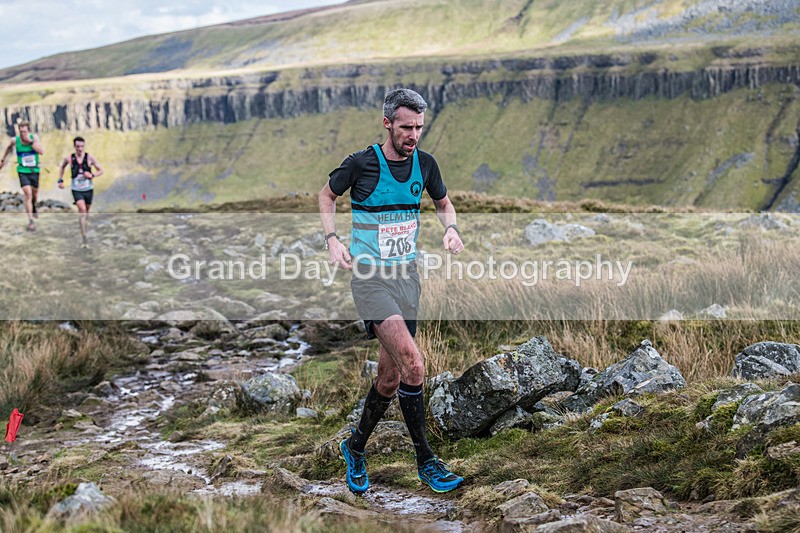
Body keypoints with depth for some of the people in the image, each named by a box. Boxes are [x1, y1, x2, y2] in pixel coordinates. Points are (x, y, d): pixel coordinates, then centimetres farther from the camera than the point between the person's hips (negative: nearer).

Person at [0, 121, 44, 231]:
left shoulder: (34, 137, -11)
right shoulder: (15, 140, -10)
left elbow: (41, 152, -23)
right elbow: (9, 148, 14)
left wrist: (30, 141, -28)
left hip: (35, 170, 2)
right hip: (23, 171, -2)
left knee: (35, 193, 20)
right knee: (28, 194, -17)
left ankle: (33, 208, 54)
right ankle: (30, 221, -16)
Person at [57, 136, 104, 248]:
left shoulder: (90, 158, -9)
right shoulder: (69, 158, -7)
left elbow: (100, 171, -1)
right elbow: (62, 167, 16)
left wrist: (92, 175, -20)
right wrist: (60, 180, 8)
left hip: (88, 189, 2)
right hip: (76, 189, -2)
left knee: (86, 212, 15)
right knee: (82, 209, -22)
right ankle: (84, 237, -23)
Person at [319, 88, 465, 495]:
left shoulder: (424, 163, 3)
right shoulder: (360, 163, -10)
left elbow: (443, 203, 21)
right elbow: (327, 195, 8)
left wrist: (451, 228, 0)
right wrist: (332, 240, -5)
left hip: (407, 274, 5)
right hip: (370, 276, -5)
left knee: (391, 376, 10)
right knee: (413, 365, -21)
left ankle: (355, 447, 32)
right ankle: (425, 461, -9)